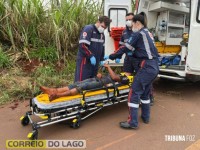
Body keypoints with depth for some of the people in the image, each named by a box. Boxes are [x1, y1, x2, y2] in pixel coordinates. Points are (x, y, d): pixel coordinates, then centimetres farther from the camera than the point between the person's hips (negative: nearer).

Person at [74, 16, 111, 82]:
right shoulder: (88, 29, -11)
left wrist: (101, 59, 16)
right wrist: (91, 56, -22)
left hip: (95, 61, 8)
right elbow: (82, 45, -20)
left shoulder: (102, 34, 15)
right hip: (85, 60, -8)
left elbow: (102, 47, 22)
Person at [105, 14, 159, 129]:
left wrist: (111, 57, 4)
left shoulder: (139, 34, -7)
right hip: (154, 67, 10)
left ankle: (133, 122, -3)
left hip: (146, 67, -9)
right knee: (145, 93, 19)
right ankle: (146, 117, 29)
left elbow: (126, 48, -7)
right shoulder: (147, 33, 20)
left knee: (134, 93, -7)